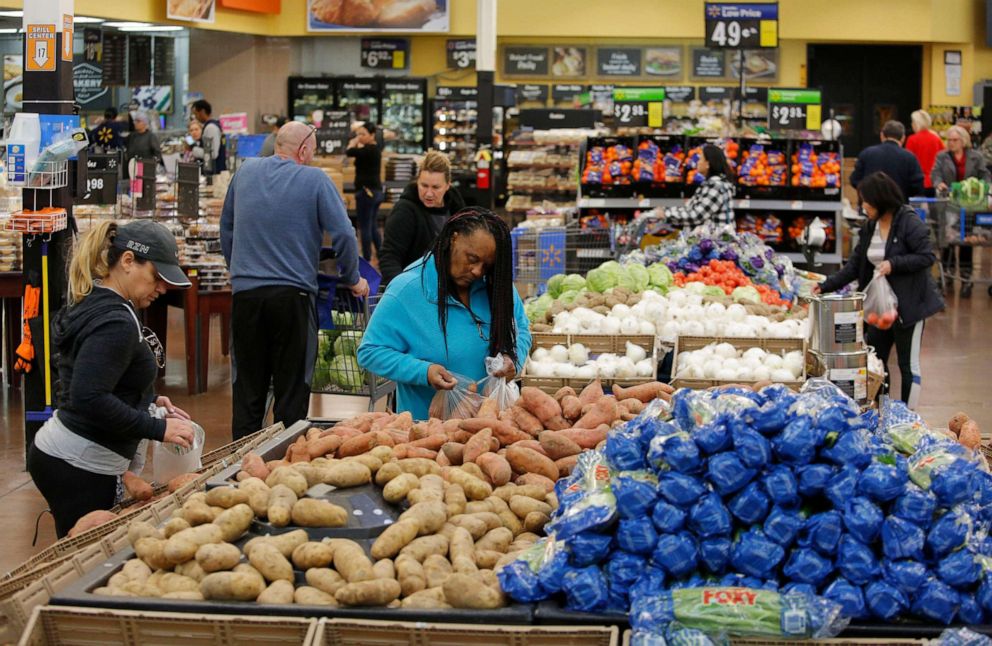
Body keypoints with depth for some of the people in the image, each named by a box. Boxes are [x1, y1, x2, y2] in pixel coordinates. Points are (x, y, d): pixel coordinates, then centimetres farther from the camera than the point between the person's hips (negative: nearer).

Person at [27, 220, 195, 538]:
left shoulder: (92, 305, 12)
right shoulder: (116, 322, -18)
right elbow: (89, 399, -27)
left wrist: (149, 400, 15)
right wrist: (158, 429, -21)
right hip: (80, 468, -10)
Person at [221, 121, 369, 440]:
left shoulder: (245, 172, 10)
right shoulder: (314, 179, -3)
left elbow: (226, 229, 19)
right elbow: (344, 234, -7)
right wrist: (352, 279, 7)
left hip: (245, 292, 3)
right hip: (292, 294, -3)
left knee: (247, 389, 10)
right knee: (292, 390, 4)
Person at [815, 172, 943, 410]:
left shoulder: (909, 223, -14)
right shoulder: (870, 227, 8)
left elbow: (927, 257, -17)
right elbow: (855, 265, 11)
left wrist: (894, 264, -25)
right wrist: (827, 286, 4)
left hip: (908, 305, -8)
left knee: (908, 364, 1)